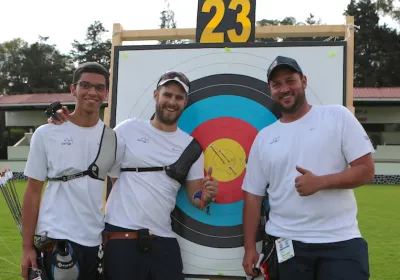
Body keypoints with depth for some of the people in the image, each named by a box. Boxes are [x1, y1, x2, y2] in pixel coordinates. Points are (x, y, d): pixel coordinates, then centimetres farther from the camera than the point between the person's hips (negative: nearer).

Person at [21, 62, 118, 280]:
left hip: (96, 241, 3)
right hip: (55, 239, -3)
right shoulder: (47, 134, -3)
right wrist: (27, 246, -4)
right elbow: (33, 192, -1)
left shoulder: (112, 138, 5)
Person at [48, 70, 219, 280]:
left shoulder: (191, 146, 9)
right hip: (121, 235, -3)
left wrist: (206, 196, -11)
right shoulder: (129, 129, 1)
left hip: (163, 240, 3)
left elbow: (194, 197, 10)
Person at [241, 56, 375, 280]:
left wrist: (320, 182, -18)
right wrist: (250, 247, 5)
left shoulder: (338, 116, 0)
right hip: (285, 245, 3)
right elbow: (253, 194, 9)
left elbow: (366, 170, -4)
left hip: (341, 241, -2)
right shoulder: (264, 138, 9)